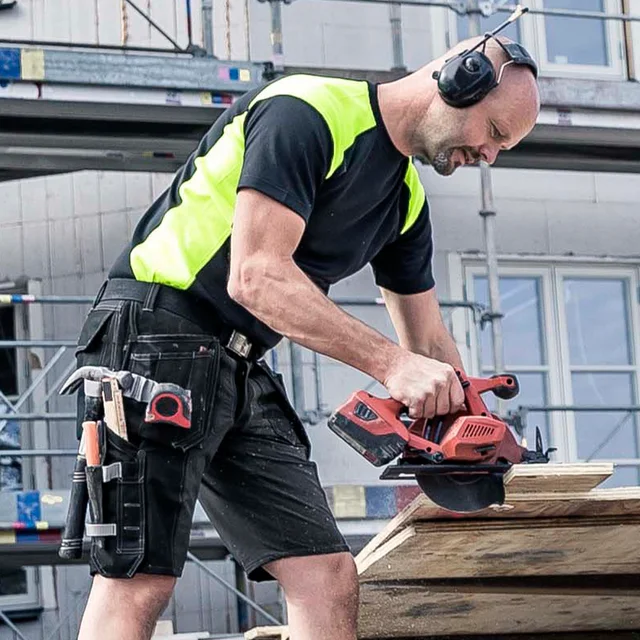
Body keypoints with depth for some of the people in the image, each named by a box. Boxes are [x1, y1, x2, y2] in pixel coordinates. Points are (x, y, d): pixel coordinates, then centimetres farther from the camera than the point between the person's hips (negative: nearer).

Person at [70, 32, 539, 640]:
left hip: (246, 374, 9)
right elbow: (257, 277, -24)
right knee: (140, 583, -14)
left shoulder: (407, 200, 15)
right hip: (157, 339, -9)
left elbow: (428, 339, 22)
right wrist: (392, 365, -26)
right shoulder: (306, 111, -14)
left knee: (329, 579, -1)